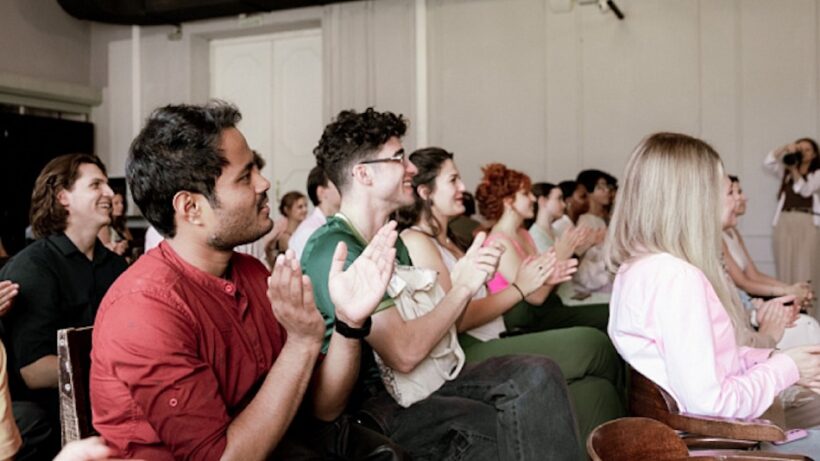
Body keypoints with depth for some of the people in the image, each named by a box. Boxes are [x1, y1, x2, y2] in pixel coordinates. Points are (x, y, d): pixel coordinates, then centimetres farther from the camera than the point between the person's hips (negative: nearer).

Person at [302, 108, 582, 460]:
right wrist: (463, 287, -11)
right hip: (370, 402, -8)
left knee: (537, 375, -11)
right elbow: (404, 353, -23)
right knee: (517, 430, -21)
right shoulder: (333, 249, -17)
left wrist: (461, 280, -7)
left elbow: (431, 326, 10)